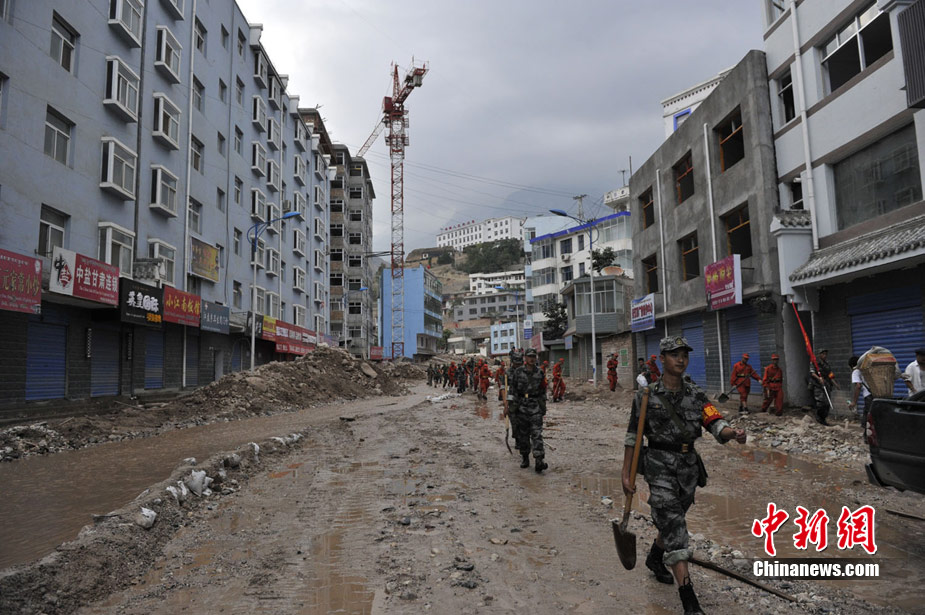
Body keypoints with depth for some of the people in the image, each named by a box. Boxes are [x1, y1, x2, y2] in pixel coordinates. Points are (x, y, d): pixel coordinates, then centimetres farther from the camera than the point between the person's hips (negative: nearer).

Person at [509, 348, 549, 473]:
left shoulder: (540, 372, 6)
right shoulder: (518, 372, 0)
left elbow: (543, 390, 12)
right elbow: (513, 389, 1)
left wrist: (543, 406, 9)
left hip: (536, 406, 0)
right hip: (522, 406, 0)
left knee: (537, 434, -8)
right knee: (523, 434, 8)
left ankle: (539, 461, -14)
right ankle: (524, 458, 21)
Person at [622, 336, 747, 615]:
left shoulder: (696, 394, 2)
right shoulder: (647, 395, -8)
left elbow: (714, 422, -11)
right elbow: (633, 436, -4)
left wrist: (732, 433, -34)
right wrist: (626, 474, -5)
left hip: (689, 465, 5)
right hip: (660, 466, -5)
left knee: (673, 521, 22)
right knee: (675, 529, -11)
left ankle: (654, 558, 51)